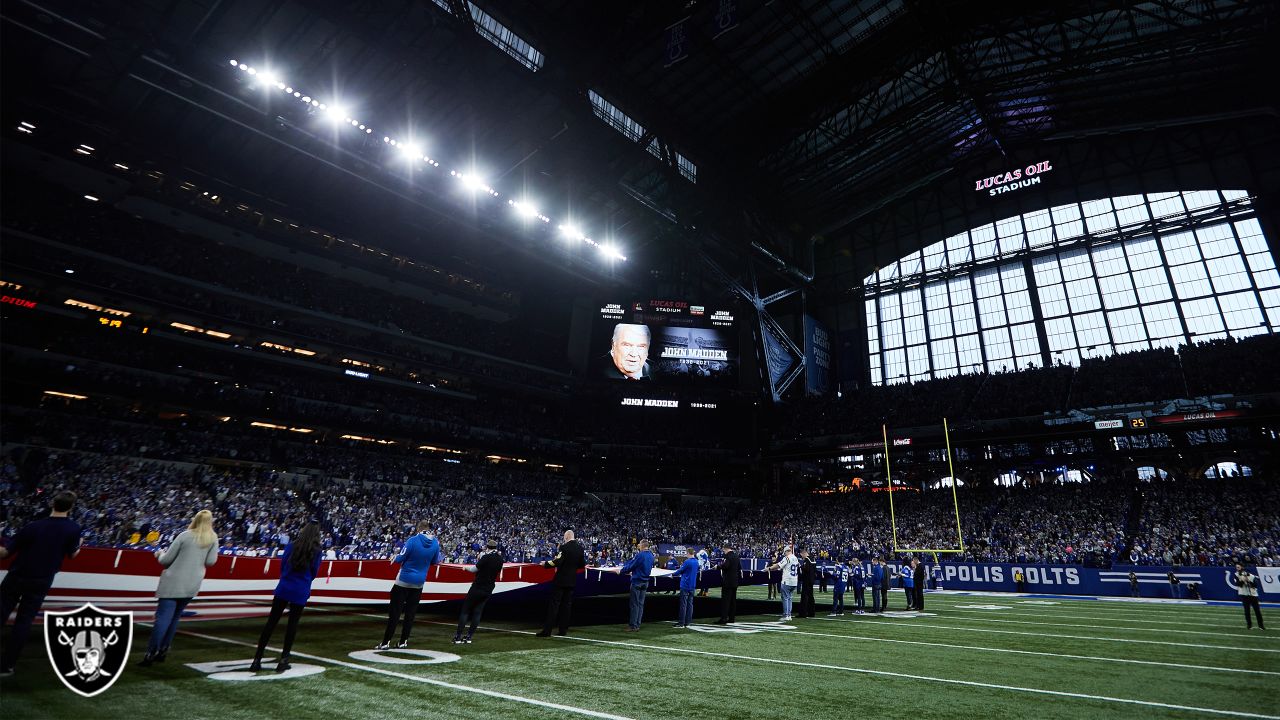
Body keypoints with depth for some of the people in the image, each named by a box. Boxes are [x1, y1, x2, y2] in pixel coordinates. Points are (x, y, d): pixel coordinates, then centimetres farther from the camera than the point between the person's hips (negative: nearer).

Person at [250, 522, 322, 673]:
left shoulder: (291, 546, 1)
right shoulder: (316, 551, -6)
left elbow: (282, 566, 7)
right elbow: (314, 573, 1)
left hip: (283, 588, 2)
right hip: (301, 592, -2)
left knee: (271, 622, 8)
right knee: (292, 624, 9)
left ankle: (257, 660, 10)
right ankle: (283, 661, 13)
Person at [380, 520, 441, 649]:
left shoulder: (413, 541, -19)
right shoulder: (435, 543, -6)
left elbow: (400, 559, -12)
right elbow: (435, 562, 7)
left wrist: (394, 558, 9)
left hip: (404, 581, -4)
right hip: (419, 583, 4)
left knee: (394, 612, 3)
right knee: (411, 613, 13)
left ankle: (386, 642, 5)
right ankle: (403, 642, 17)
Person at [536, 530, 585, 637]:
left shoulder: (564, 546, -15)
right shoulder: (580, 547, 5)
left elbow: (557, 562, -22)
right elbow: (582, 564, 11)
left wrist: (546, 564, -8)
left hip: (561, 579, -6)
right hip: (572, 581, 6)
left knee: (554, 604, -3)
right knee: (567, 604, 12)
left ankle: (547, 630, -3)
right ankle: (563, 629, 14)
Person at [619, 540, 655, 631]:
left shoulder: (639, 555, -18)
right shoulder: (651, 556, 6)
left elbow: (630, 566, -15)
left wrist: (621, 571, 2)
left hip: (637, 582, -7)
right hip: (645, 582, 7)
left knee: (635, 604, -1)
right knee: (641, 604, 11)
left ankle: (633, 625, 2)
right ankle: (637, 625, 15)